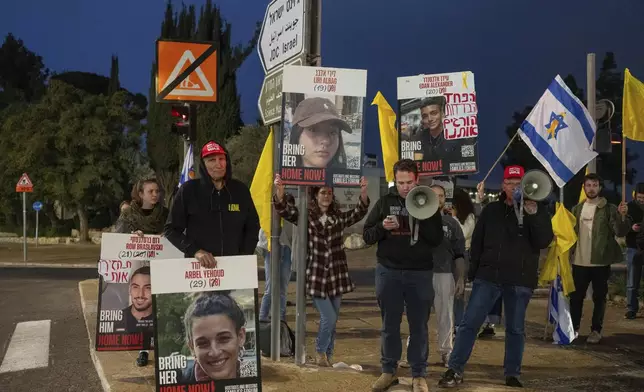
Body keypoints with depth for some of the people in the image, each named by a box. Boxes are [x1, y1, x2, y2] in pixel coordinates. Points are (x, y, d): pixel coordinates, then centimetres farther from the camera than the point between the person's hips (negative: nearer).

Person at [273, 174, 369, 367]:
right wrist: (280, 192, -31)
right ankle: (320, 351, 16)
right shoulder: (306, 216, -2)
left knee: (332, 320, 11)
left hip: (336, 275, 4)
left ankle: (327, 356, 27)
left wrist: (363, 193, -21)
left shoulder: (339, 217, 6)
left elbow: (359, 213, -4)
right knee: (329, 318, -9)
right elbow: (285, 210, -12)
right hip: (315, 275, -4)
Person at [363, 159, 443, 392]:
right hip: (388, 272, 1)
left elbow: (437, 239, -5)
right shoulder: (385, 202, 5)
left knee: (419, 326, 4)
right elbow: (367, 236, 5)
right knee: (390, 325, 8)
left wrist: (422, 217, -18)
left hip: (420, 273, -1)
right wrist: (382, 227, -15)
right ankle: (388, 371, 19)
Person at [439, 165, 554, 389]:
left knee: (515, 329, 8)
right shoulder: (491, 210, 8)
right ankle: (455, 370, 2)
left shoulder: (537, 211, 2)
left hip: (520, 280, -1)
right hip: (488, 276, 2)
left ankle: (512, 375, 18)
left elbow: (544, 242, -12)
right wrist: (473, 272, 8)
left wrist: (533, 214, -22)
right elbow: (477, 243, 12)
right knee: (469, 323, -3)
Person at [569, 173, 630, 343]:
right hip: (579, 261, 3)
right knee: (576, 296, 9)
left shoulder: (609, 209, -3)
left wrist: (623, 216, -27)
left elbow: (620, 232, -10)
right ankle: (573, 328, 21)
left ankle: (596, 330, 14)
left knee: (599, 297, 5)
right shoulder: (577, 209, 9)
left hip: (600, 261, -3)